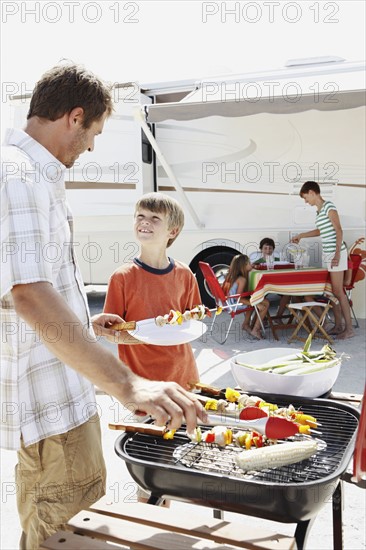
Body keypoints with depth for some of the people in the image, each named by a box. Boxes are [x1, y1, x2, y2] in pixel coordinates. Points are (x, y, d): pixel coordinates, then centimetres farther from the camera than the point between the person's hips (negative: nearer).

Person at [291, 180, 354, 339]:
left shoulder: (328, 207, -10)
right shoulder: (319, 210, 15)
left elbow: (339, 230, -16)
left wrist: (337, 254, -22)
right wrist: (301, 235, 36)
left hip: (336, 253, -8)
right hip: (327, 254, 8)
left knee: (338, 291, -7)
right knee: (332, 291, 8)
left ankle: (349, 328, -1)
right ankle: (338, 325, 15)